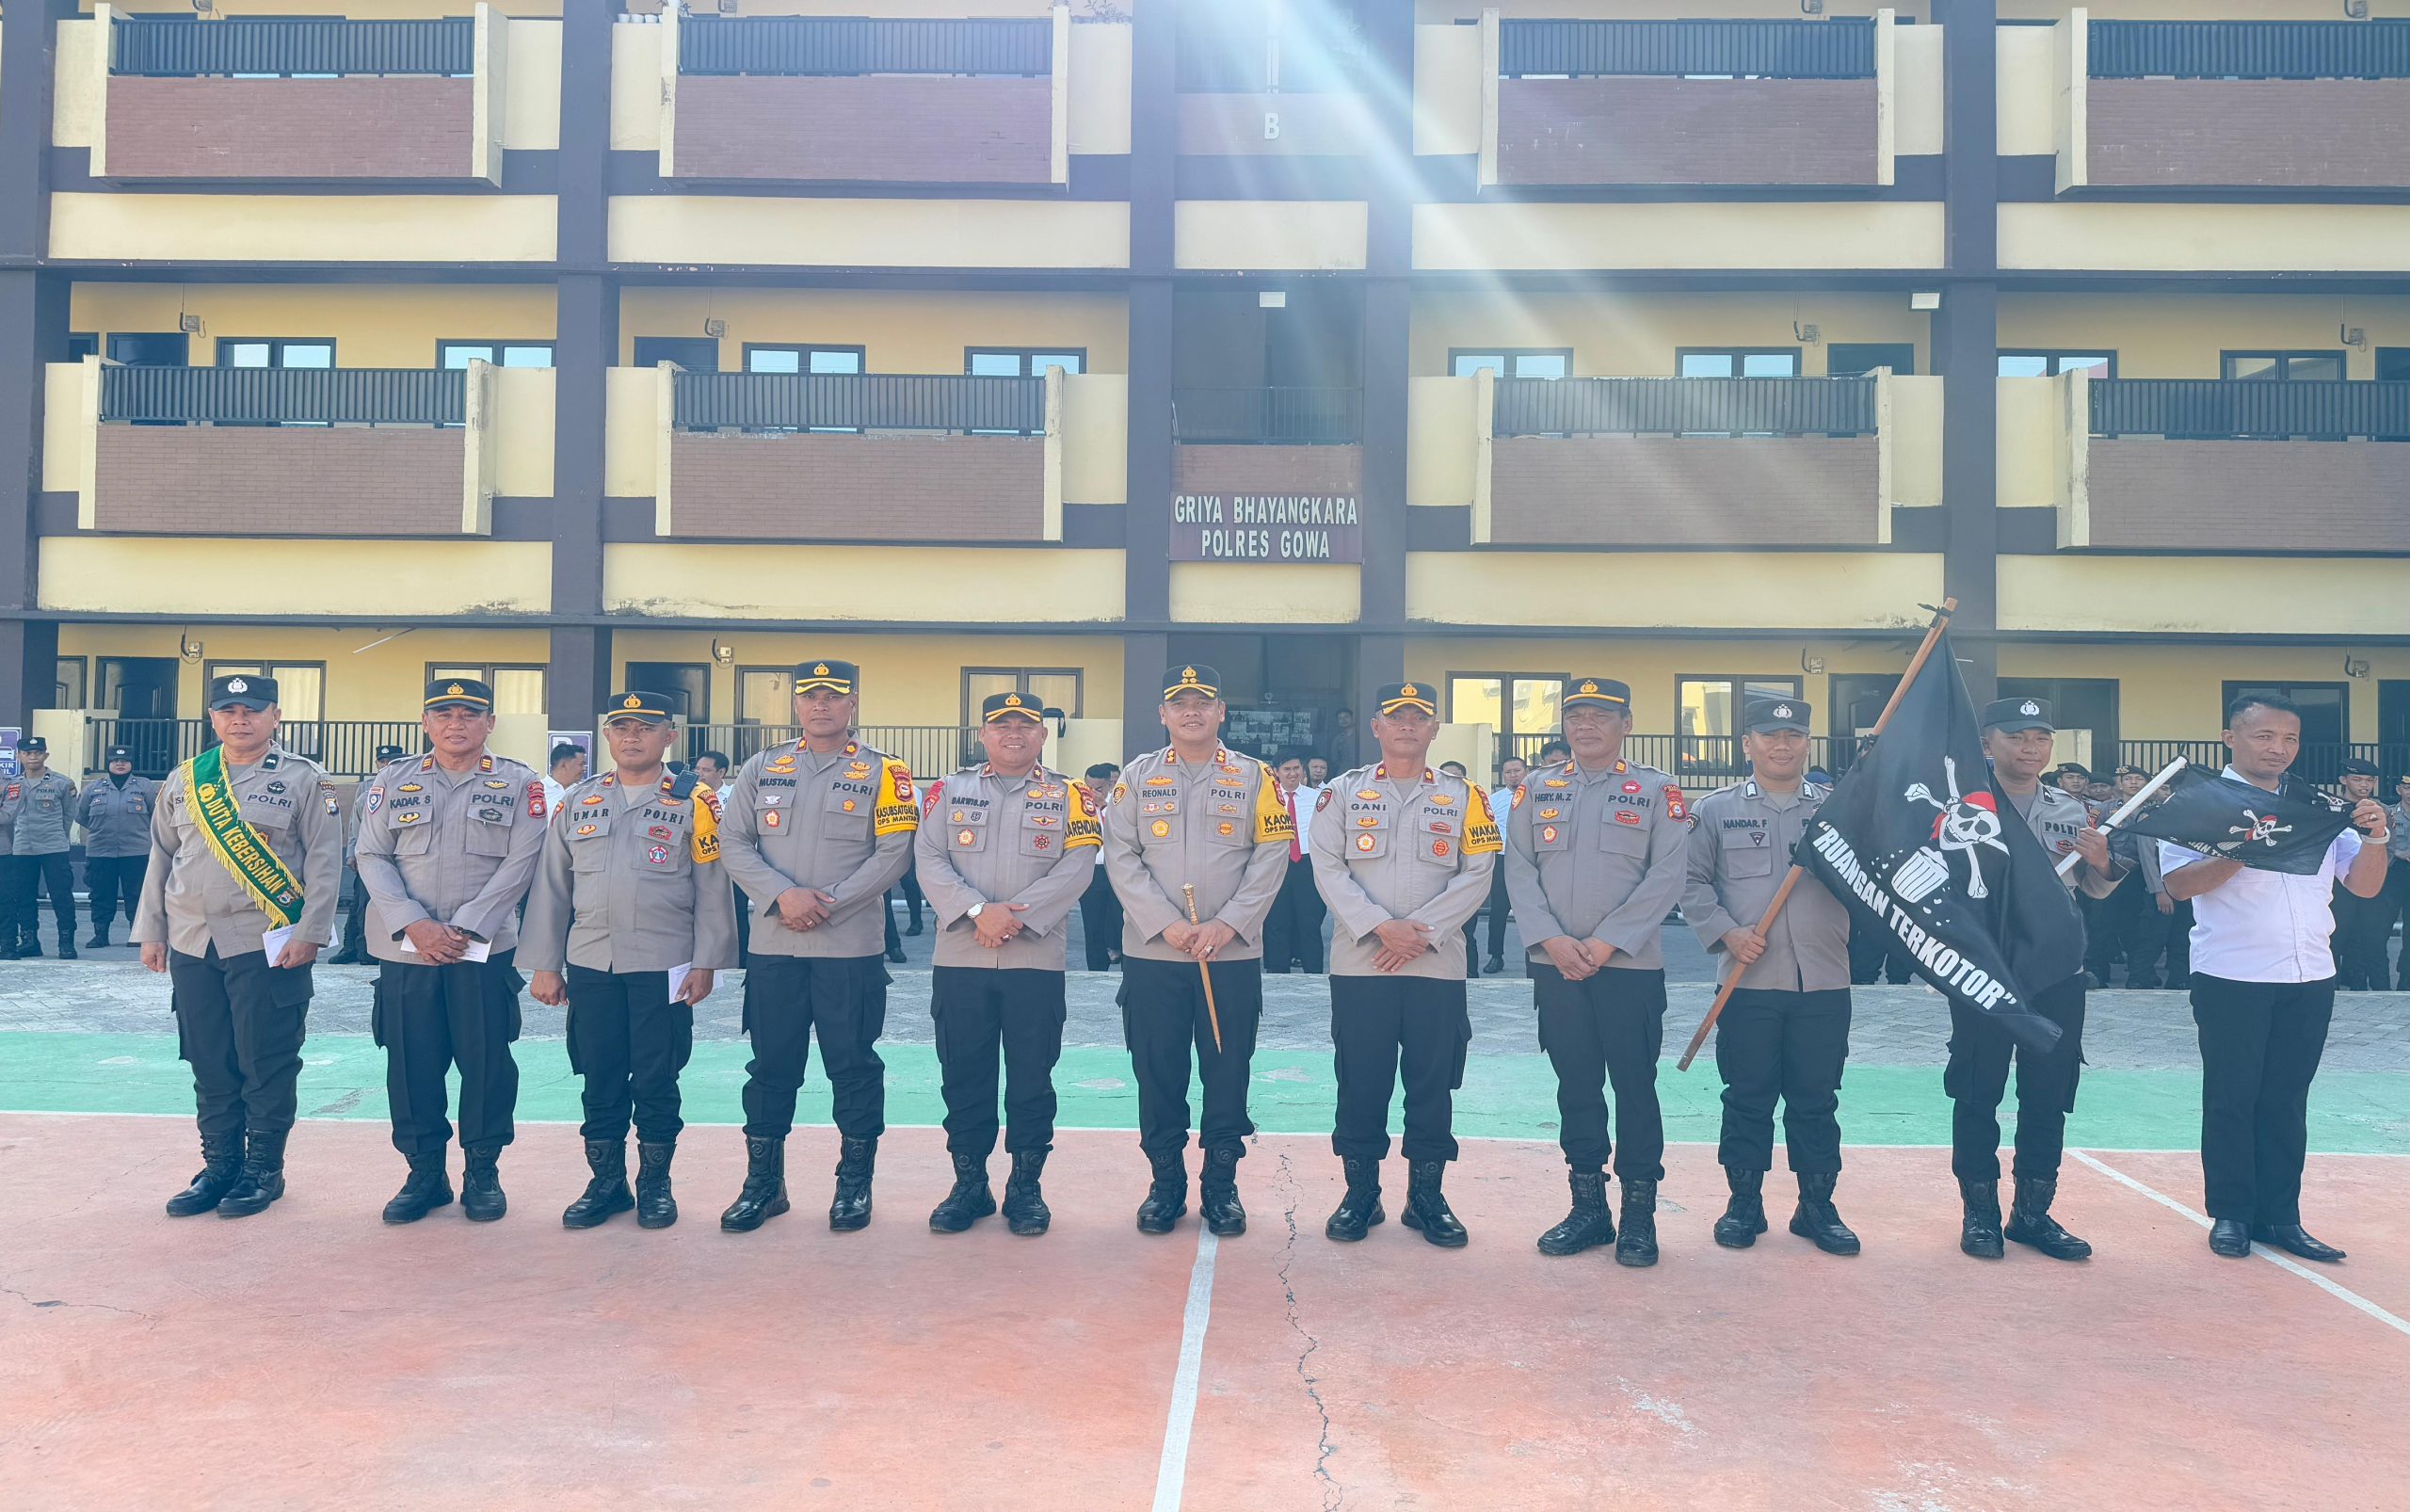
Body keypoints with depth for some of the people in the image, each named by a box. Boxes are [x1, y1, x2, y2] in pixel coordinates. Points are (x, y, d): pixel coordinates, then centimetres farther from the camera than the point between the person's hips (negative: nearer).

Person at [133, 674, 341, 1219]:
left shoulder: (304, 780, -2)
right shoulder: (185, 780, 11)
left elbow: (324, 861, -6)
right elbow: (160, 858, 15)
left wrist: (308, 934, -12)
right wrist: (151, 931, 10)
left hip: (269, 945, -4)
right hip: (192, 946, 5)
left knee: (266, 1066, 0)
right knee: (209, 1065, 11)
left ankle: (264, 1169, 13)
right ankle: (220, 1166, 22)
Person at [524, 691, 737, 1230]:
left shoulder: (695, 802, 0)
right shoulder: (578, 800, 10)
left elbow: (712, 888, -2)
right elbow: (551, 885, 11)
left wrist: (705, 963, -7)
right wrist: (545, 964, 7)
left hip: (663, 967, -3)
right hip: (590, 964, 3)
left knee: (657, 1080, 3)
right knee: (599, 1080, 9)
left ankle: (655, 1184, 18)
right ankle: (605, 1182, 22)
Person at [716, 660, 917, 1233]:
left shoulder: (883, 774, 1)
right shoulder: (762, 769, 9)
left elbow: (894, 853, -7)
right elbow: (734, 843, 2)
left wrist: (830, 903, -15)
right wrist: (783, 896, -13)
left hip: (851, 949, -2)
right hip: (772, 948, 3)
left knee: (853, 1068, 4)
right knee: (771, 1067, 10)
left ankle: (855, 1184, 17)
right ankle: (764, 1182, 23)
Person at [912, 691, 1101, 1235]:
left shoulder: (1069, 796, 6)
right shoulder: (949, 790, 9)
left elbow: (1077, 866, -6)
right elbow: (929, 860, -2)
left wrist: (1018, 916, -16)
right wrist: (978, 912, -16)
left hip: (1036, 961, -1)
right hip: (959, 961, 1)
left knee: (1032, 1079, 4)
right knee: (963, 1077, 7)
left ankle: (1027, 1186, 16)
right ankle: (969, 1184, 19)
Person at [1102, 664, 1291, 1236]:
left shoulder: (1255, 778, 5)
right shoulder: (1138, 776, 6)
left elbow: (1272, 857, -1)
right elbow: (1120, 856, -1)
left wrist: (1226, 924, -12)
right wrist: (1166, 924, -12)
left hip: (1233, 955, 0)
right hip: (1151, 954, 1)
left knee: (1228, 1073, 5)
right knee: (1157, 1073, 6)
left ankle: (1221, 1184, 19)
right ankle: (1165, 1183, 20)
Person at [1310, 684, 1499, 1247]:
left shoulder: (1462, 795, 8)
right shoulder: (1345, 792, 7)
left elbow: (1477, 873, 0)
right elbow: (1328, 867, -1)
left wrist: (1422, 930, -11)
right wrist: (1379, 926, -14)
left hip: (1437, 966, 1)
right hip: (1359, 964, 0)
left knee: (1433, 1084, 5)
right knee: (1360, 1083, 3)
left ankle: (1427, 1196, 18)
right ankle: (1360, 1193, 17)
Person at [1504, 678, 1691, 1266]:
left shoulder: (1657, 791, 1)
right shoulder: (1538, 788, 9)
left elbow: (1667, 876, -6)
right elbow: (1519, 869, 3)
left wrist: (1605, 942, -13)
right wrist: (1551, 939, -10)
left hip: (1631, 966, -2)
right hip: (1556, 967, 3)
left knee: (1635, 1087, 2)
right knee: (1576, 1086, 9)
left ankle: (1640, 1214, 13)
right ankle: (1588, 1207, 20)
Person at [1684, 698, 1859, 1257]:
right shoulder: (1716, 810, 5)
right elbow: (1691, 882, 3)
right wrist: (1727, 932, -10)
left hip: (1824, 984, 1)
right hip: (1749, 984, -1)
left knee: (1817, 1100, 8)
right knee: (1747, 1098, 6)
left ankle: (1817, 1207, 21)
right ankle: (1744, 1204, 18)